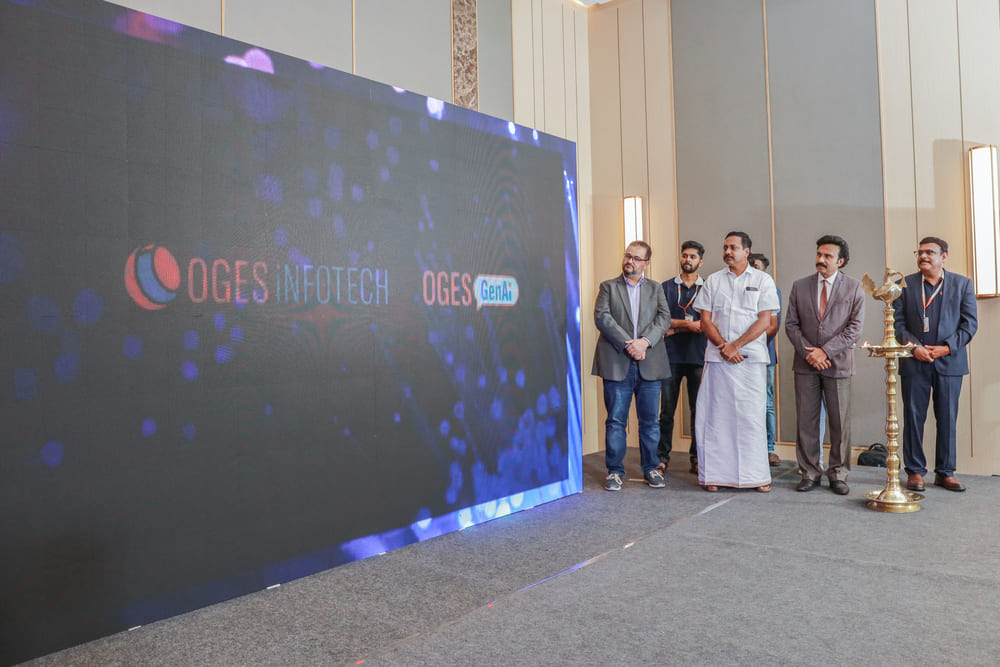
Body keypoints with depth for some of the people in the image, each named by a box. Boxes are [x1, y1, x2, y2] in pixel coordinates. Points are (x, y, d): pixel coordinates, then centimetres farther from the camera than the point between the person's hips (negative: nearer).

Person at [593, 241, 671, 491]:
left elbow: (664, 318, 2)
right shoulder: (608, 287, 9)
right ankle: (615, 471, 10)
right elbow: (602, 317, -5)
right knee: (615, 421, 1)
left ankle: (650, 468, 20)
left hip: (650, 364, 2)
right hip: (617, 364, -2)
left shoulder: (656, 289, 15)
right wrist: (628, 345, -14)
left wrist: (644, 342, -15)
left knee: (650, 421, 7)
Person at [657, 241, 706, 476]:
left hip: (698, 357, 0)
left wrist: (675, 328, -8)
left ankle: (697, 457, 12)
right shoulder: (666, 287, 10)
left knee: (699, 409, 2)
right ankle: (662, 457, 9)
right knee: (667, 410, 2)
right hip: (671, 356, 0)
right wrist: (688, 324, -11)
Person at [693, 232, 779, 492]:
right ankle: (715, 474, 7)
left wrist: (735, 345, -10)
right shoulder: (713, 281, 11)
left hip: (752, 358, -1)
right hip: (718, 358, 2)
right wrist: (723, 347, -8)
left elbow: (764, 320, -2)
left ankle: (757, 475, 8)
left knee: (752, 416, -1)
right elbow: (705, 321, 6)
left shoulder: (763, 280, 6)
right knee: (716, 415, 1)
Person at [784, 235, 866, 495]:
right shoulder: (799, 286, 8)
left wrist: (825, 351, -12)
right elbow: (791, 324, 6)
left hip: (838, 364, -1)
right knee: (806, 420, 3)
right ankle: (809, 473, 13)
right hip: (806, 364, 2)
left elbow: (855, 328, -3)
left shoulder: (853, 287, 3)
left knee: (840, 422, 3)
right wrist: (808, 352, -7)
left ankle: (838, 475, 15)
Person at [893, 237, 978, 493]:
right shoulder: (905, 285, 5)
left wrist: (947, 347, -10)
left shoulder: (962, 284, 7)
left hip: (949, 361, 1)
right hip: (914, 363, 0)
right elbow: (898, 322, 2)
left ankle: (946, 472, 16)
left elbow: (970, 323, 3)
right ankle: (915, 471, 10)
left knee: (947, 418, 6)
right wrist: (914, 346, -12)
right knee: (913, 417, 2)